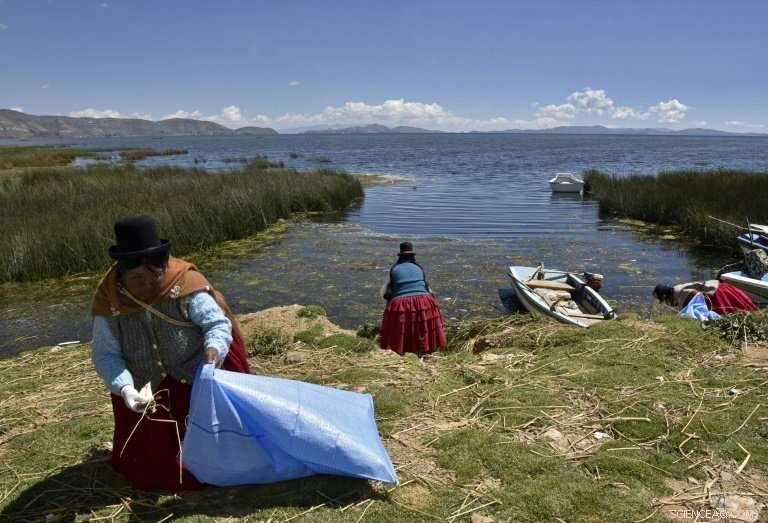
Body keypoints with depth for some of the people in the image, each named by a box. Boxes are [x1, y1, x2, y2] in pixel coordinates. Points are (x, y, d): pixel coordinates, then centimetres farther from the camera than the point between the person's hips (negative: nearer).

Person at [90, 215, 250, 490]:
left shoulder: (184, 283, -23)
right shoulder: (109, 300, -16)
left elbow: (218, 324, -22)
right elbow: (105, 355, -14)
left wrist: (213, 350, -45)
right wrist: (125, 389, -32)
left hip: (197, 384, -2)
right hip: (146, 392, 2)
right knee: (150, 467, 11)